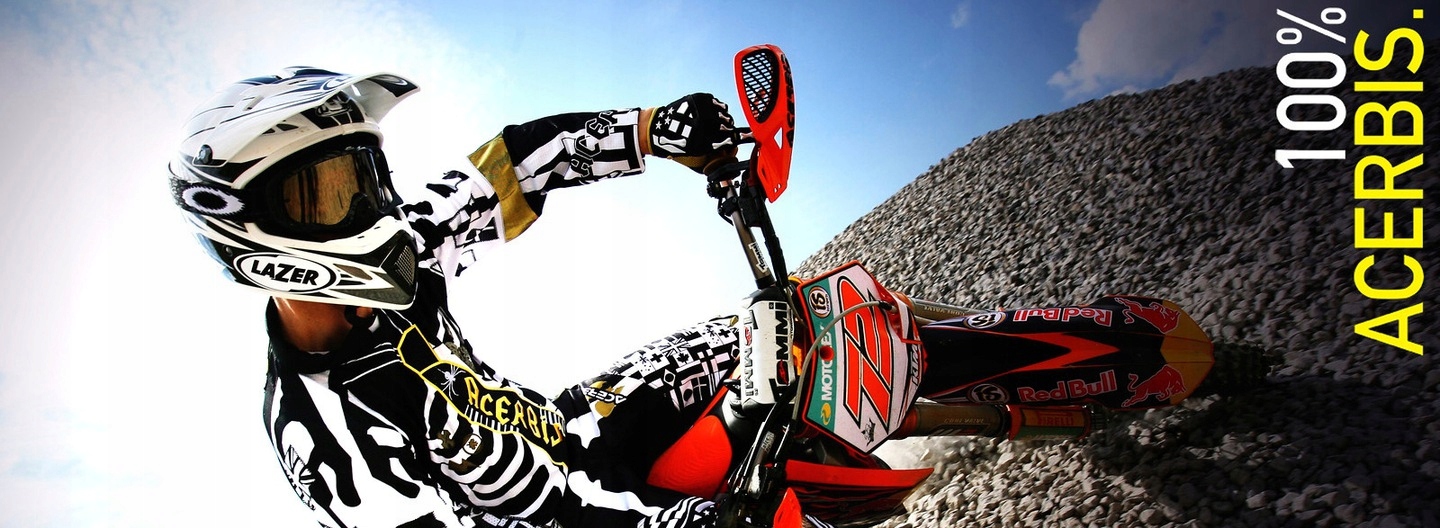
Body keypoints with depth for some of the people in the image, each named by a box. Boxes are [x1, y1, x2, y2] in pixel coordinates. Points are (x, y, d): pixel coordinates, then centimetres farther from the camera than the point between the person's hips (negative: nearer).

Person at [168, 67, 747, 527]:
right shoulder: (324, 434, -32)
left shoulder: (404, 248, -13)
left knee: (725, 344, 10)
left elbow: (511, 164, -8)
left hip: (557, 429, 7)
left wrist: (653, 129, -19)